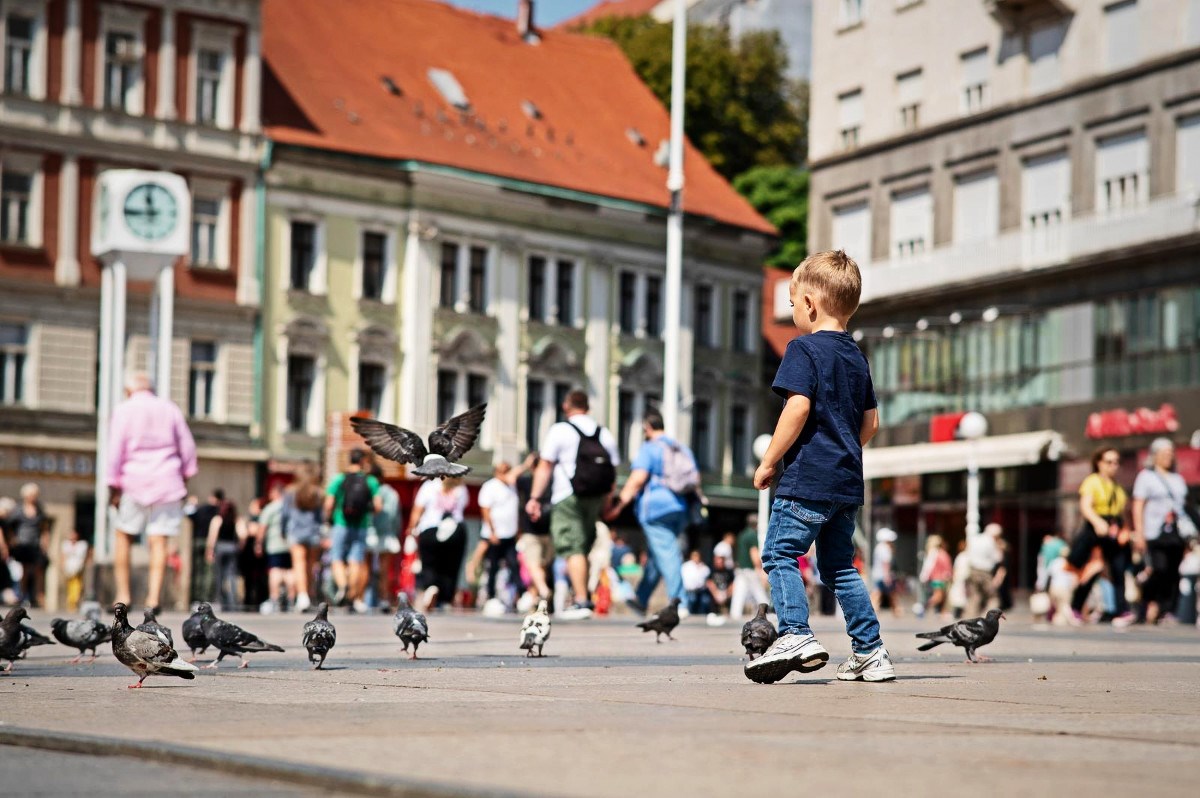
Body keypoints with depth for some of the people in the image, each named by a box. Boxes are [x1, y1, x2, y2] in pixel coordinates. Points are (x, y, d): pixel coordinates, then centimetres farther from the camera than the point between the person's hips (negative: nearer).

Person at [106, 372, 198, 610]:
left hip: (135, 482, -2)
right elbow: (187, 447, 10)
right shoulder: (170, 408, 9)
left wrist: (114, 486, -1)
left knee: (123, 535, 12)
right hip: (167, 483, 2)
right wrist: (185, 477, 18)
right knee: (159, 540, -1)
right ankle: (154, 597, -9)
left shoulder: (124, 410, 2)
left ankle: (123, 595, 6)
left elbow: (115, 450, -3)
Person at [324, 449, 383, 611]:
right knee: (356, 562, 4)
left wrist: (329, 519, 11)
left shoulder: (338, 479, -2)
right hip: (361, 527, 1)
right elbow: (378, 506, -4)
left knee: (338, 560, 5)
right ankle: (353, 596, -1)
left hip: (341, 525, -1)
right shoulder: (371, 481, 0)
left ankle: (342, 586, -20)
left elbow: (329, 504, -7)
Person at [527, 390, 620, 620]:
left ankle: (581, 601, -15)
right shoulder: (605, 434, 12)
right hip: (595, 499, 6)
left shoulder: (560, 431, -3)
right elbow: (613, 473, 10)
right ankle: (579, 596, 18)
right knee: (583, 548, 16)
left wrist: (534, 498, -6)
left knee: (573, 549, -8)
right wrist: (604, 502, 17)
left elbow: (545, 468, -8)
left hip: (567, 498, -5)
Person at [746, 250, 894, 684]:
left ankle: (795, 635, -17)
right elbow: (870, 423, 18)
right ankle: (870, 651, 11)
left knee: (780, 553, -4)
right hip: (848, 482, 8)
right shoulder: (856, 356, 17)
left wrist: (768, 462, -12)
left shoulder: (804, 348, -7)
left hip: (808, 478, -8)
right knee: (839, 566, 13)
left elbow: (798, 408, -18)